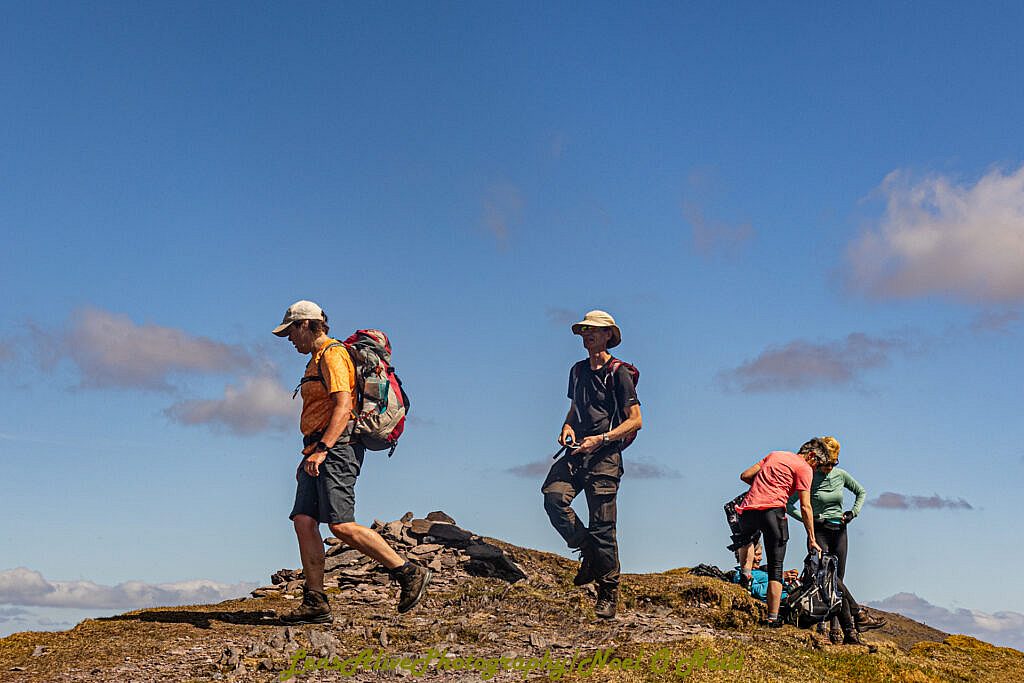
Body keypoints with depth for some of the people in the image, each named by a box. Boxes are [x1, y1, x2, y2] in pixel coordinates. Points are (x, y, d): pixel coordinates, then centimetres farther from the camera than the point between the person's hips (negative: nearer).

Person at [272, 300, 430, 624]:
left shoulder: (333, 354, -7)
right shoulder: (317, 360, 25)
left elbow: (343, 406, -20)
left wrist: (322, 449, -28)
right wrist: (310, 456, 27)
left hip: (337, 448, -10)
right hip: (319, 453, 10)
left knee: (341, 525, -17)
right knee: (303, 521, 1)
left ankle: (409, 573, -10)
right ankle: (315, 603, 1)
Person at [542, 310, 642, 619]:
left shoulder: (619, 372, -3)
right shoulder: (578, 370, 17)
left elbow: (635, 420, -6)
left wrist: (601, 439, -16)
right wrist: (568, 427, 8)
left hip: (605, 456, -6)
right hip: (578, 452, 6)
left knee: (602, 525, -5)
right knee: (553, 496, -20)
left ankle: (608, 592, 8)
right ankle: (588, 552, -1)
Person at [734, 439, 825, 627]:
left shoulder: (774, 454, 23)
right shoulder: (804, 467, 5)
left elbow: (745, 475, 21)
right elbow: (805, 506, 0)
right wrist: (811, 539, 4)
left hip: (747, 510, 5)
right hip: (772, 511, -5)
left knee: (747, 537, 39)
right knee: (775, 568, 4)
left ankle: (745, 573, 17)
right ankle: (773, 619, 2)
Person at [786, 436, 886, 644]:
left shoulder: (841, 475, 5)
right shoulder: (809, 478, -7)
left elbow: (861, 492, 22)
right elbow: (788, 504, -6)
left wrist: (853, 512, 8)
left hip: (839, 531, 4)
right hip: (819, 531, -4)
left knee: (837, 580, 1)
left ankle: (835, 629, 0)